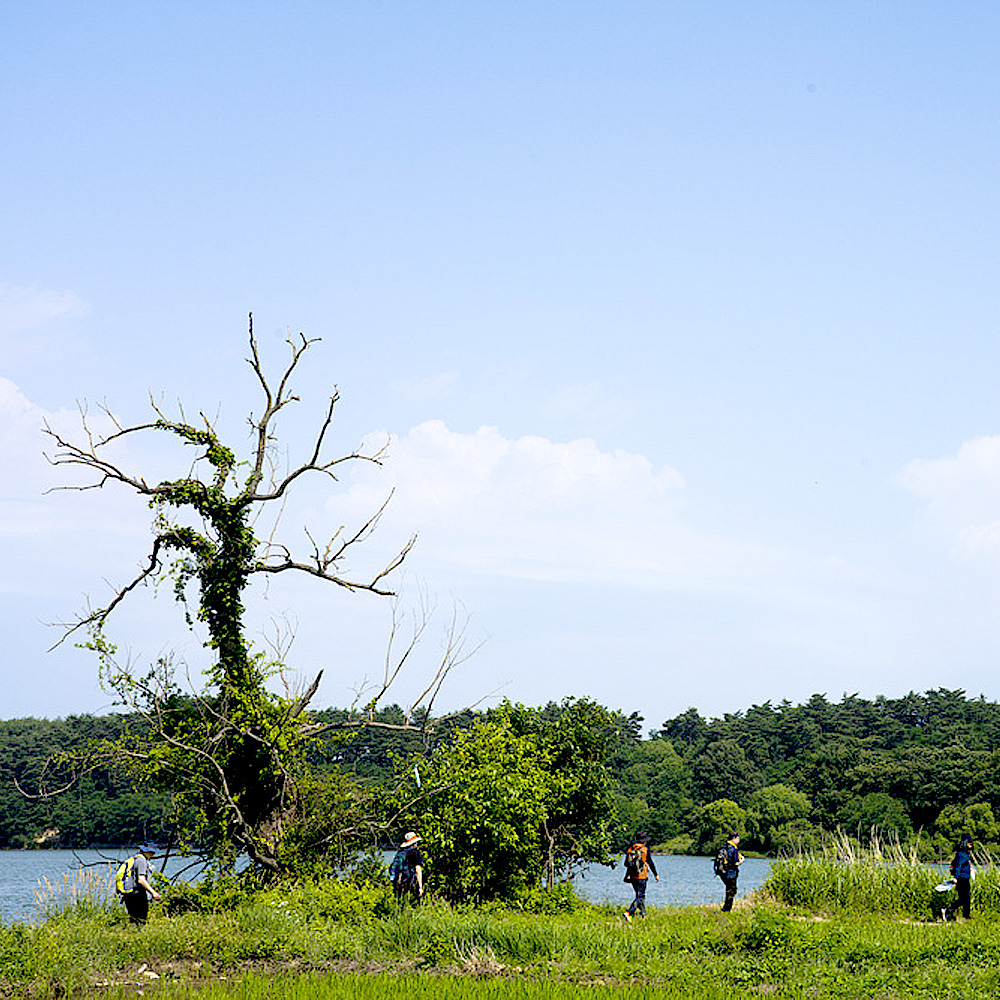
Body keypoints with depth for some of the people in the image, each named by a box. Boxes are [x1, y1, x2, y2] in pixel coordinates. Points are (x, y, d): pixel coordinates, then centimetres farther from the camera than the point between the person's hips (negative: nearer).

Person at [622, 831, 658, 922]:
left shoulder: (630, 849, 5)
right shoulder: (645, 850, -9)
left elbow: (626, 864, 9)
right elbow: (651, 863, -5)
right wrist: (656, 875, 6)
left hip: (632, 877, 6)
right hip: (641, 877, -6)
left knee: (640, 895, 21)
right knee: (640, 897, -6)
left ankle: (643, 914, 28)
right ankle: (629, 913, -23)